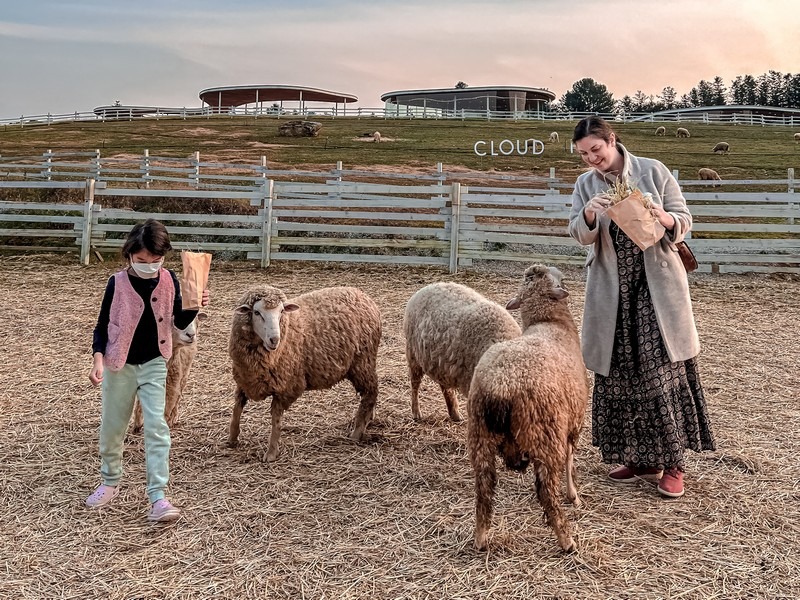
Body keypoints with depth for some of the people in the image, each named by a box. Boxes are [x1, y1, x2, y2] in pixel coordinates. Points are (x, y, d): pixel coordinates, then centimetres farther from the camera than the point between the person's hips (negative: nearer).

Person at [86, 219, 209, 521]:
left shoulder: (169, 280, -7)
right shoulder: (118, 283, -12)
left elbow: (179, 322, 3)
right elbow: (102, 326, -5)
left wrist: (194, 306, -17)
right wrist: (98, 359, -18)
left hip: (154, 364, 0)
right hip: (119, 365, 0)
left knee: (157, 428, -9)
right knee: (112, 427, 13)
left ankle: (158, 497, -8)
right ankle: (110, 482, 37)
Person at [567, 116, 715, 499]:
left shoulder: (653, 172, 0)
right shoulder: (585, 185, 7)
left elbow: (684, 221, 1)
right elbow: (579, 234, -4)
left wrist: (662, 217, -21)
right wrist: (589, 215, -26)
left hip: (657, 287, -3)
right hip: (612, 293, 3)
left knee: (663, 373, -5)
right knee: (618, 376, 5)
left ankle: (672, 463, 4)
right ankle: (639, 458, 18)